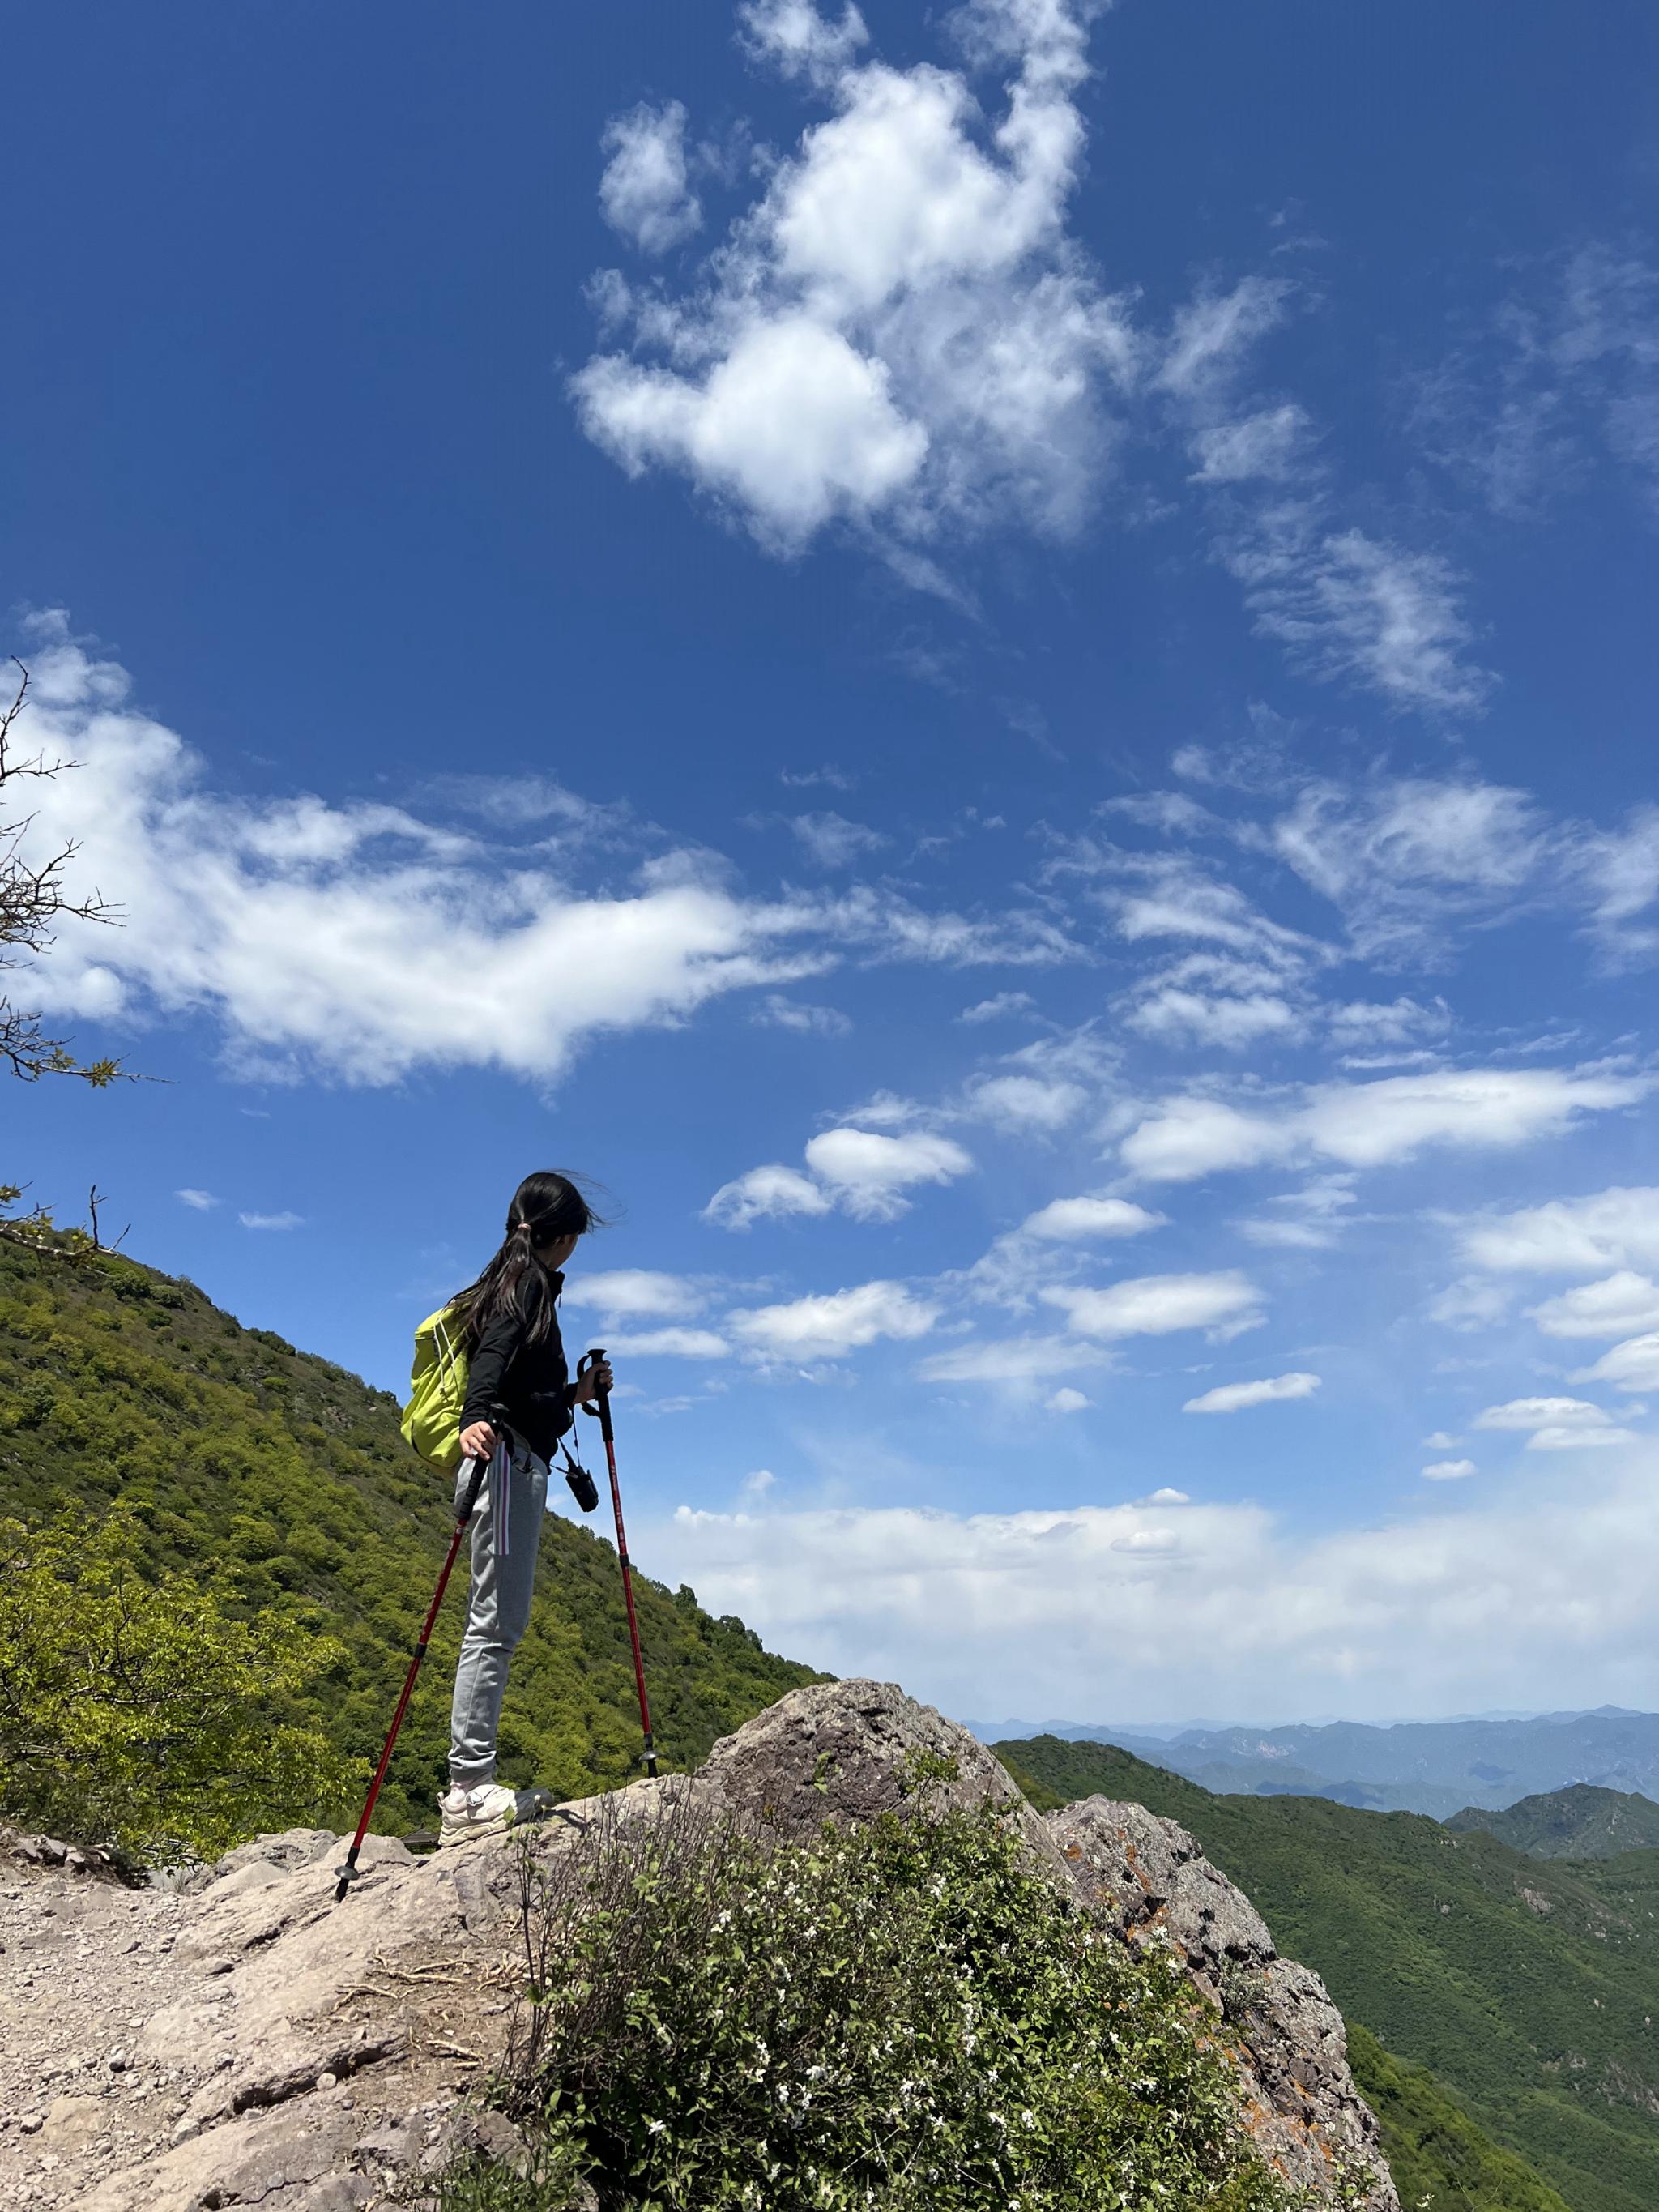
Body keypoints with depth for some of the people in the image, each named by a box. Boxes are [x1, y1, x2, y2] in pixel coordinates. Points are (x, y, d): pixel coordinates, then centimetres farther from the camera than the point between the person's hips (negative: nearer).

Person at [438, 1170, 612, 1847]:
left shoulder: (521, 1283, 24)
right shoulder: (527, 1281, -4)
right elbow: (493, 1354, -23)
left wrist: (577, 1394, 34)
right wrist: (476, 1420, -39)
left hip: (517, 1465, 10)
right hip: (509, 1462, -10)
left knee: (497, 1625, 8)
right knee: (496, 1622, -10)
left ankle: (470, 1786, 12)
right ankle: (469, 1790, -8)